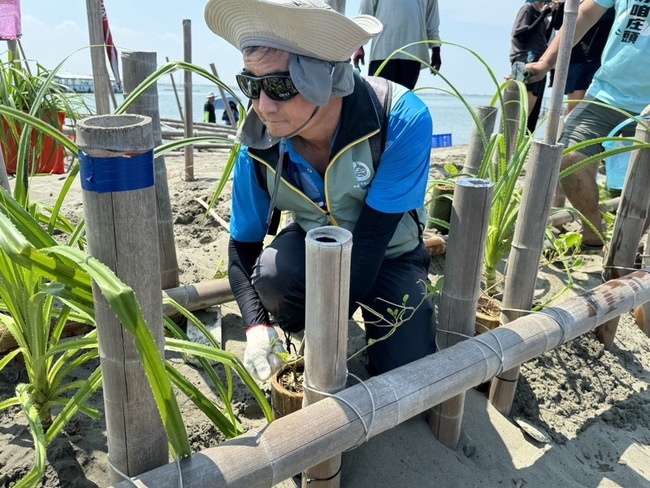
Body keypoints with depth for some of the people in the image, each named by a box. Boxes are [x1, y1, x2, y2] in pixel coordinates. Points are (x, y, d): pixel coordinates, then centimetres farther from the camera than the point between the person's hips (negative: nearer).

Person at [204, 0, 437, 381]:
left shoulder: (402, 119, -31)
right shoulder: (258, 146, -20)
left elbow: (372, 237, -29)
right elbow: (243, 244, -10)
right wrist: (257, 326, -25)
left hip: (390, 253, -1)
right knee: (272, 273, -32)